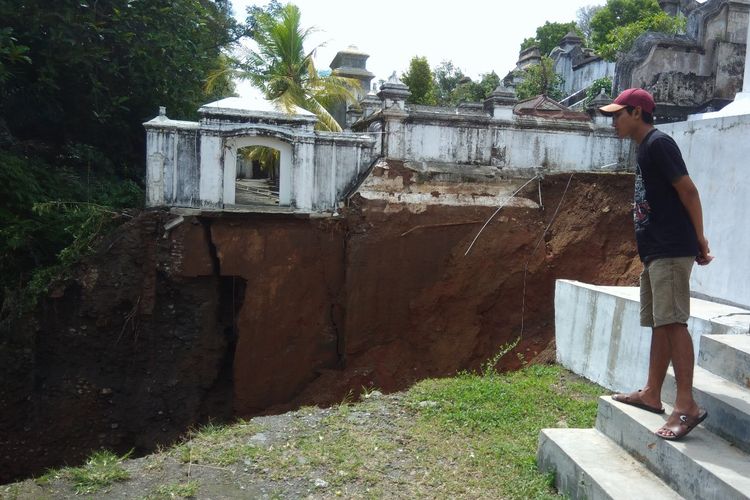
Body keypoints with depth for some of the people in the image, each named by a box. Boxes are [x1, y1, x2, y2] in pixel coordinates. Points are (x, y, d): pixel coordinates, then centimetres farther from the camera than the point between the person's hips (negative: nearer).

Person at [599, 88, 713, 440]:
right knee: (659, 324, 12)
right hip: (655, 251, 10)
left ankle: (687, 405, -10)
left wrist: (699, 239, -10)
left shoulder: (658, 143, -10)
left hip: (671, 250, -10)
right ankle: (651, 394, 21)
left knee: (673, 322, -13)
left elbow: (687, 190, -14)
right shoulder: (645, 148, 20)